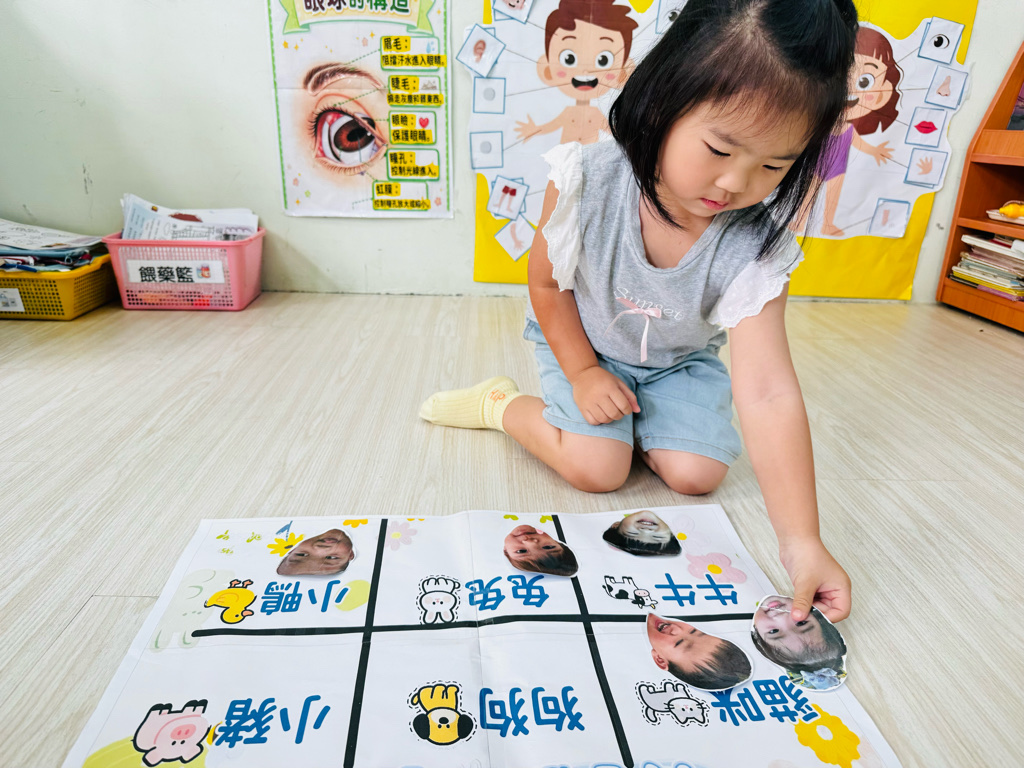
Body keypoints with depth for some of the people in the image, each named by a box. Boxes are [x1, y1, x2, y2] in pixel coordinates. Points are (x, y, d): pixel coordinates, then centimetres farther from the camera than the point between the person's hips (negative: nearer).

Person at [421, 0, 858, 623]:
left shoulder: (756, 245, -29)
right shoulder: (589, 181, -31)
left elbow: (768, 391, -35)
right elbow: (547, 282, -13)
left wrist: (802, 540, -38)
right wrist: (583, 373, -17)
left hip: (681, 361, 3)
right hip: (584, 344, -2)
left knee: (696, 473, -10)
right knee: (598, 469, -16)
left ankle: (638, 418, 19)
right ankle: (503, 404, 9)